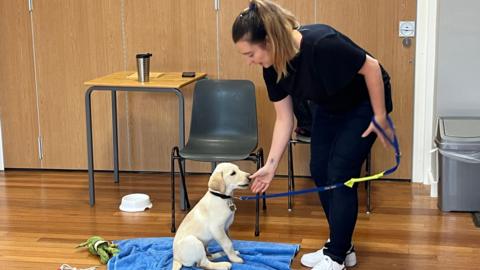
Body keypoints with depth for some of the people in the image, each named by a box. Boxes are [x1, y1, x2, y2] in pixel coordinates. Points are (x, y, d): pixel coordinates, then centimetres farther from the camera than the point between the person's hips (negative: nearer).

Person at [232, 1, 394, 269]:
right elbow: (284, 119, -7)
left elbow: (371, 67, -26)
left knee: (340, 174, -9)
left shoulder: (321, 43, -38)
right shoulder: (273, 66, -15)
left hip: (365, 103, -7)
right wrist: (271, 165, -8)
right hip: (330, 108, 7)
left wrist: (380, 117, -20)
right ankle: (341, 246, 21)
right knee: (320, 171, 5)